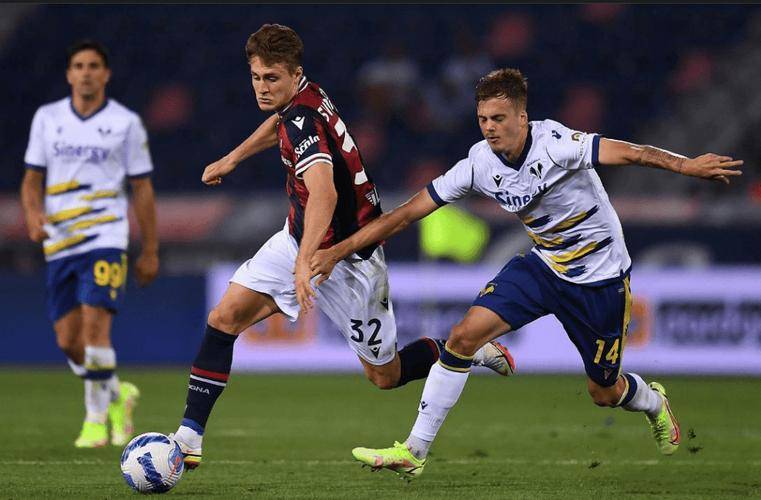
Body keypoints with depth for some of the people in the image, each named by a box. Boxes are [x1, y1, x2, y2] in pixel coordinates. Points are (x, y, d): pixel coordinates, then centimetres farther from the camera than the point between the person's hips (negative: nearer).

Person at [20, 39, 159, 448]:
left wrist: (150, 251, 5)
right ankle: (116, 395, 28)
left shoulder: (126, 123, 1)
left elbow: (142, 188, 5)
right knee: (68, 340, 3)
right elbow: (32, 178, 12)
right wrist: (33, 216, -9)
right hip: (59, 243, 4)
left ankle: (96, 418, -7)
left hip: (105, 239, -4)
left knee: (95, 326, -18)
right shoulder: (47, 118, 8)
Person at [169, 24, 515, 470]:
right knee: (225, 317, -7)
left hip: (346, 257, -8)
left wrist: (305, 264, -57)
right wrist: (232, 158, 34)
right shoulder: (301, 97, -2)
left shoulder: (305, 120, -30)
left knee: (385, 375, 5)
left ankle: (472, 349, 28)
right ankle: (190, 434, -5)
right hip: (299, 240, 8)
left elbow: (324, 194, -47)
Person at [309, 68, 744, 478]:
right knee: (464, 335, -15)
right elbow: (406, 214, -6)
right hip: (544, 265, 4)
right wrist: (338, 251, -8)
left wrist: (687, 165, -58)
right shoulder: (479, 164, -11)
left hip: (601, 276, -4)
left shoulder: (555, 145, -27)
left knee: (604, 392, 7)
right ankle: (414, 451, -8)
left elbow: (629, 153, -40)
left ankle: (653, 402, 46)